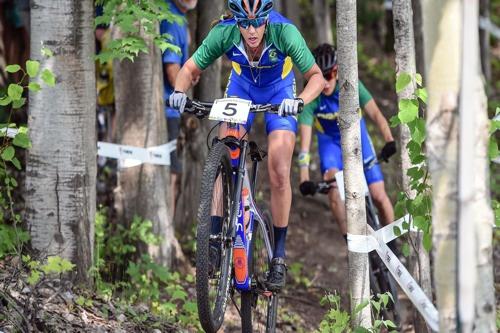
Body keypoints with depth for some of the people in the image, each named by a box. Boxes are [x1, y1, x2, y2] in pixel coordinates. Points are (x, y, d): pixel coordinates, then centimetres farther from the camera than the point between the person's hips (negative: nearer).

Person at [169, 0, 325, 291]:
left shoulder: (284, 32, -34)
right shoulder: (224, 33, -29)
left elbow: (316, 76, -31)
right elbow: (191, 69, -19)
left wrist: (299, 101, -50)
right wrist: (180, 91, -41)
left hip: (279, 92, -2)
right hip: (242, 87, 2)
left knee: (279, 173, -11)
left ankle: (279, 256, -1)